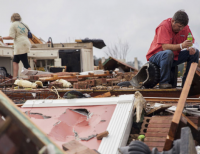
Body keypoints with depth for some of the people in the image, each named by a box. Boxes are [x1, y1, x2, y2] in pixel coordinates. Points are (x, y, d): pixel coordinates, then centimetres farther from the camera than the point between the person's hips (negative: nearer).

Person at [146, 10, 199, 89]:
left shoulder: (184, 27, -3)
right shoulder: (164, 26, -23)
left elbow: (191, 42, 3)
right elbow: (165, 47, -32)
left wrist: (190, 48, -23)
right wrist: (181, 46, -46)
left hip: (174, 57, 7)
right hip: (155, 56, -7)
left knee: (195, 52, -7)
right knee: (168, 53, -41)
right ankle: (163, 82, -29)